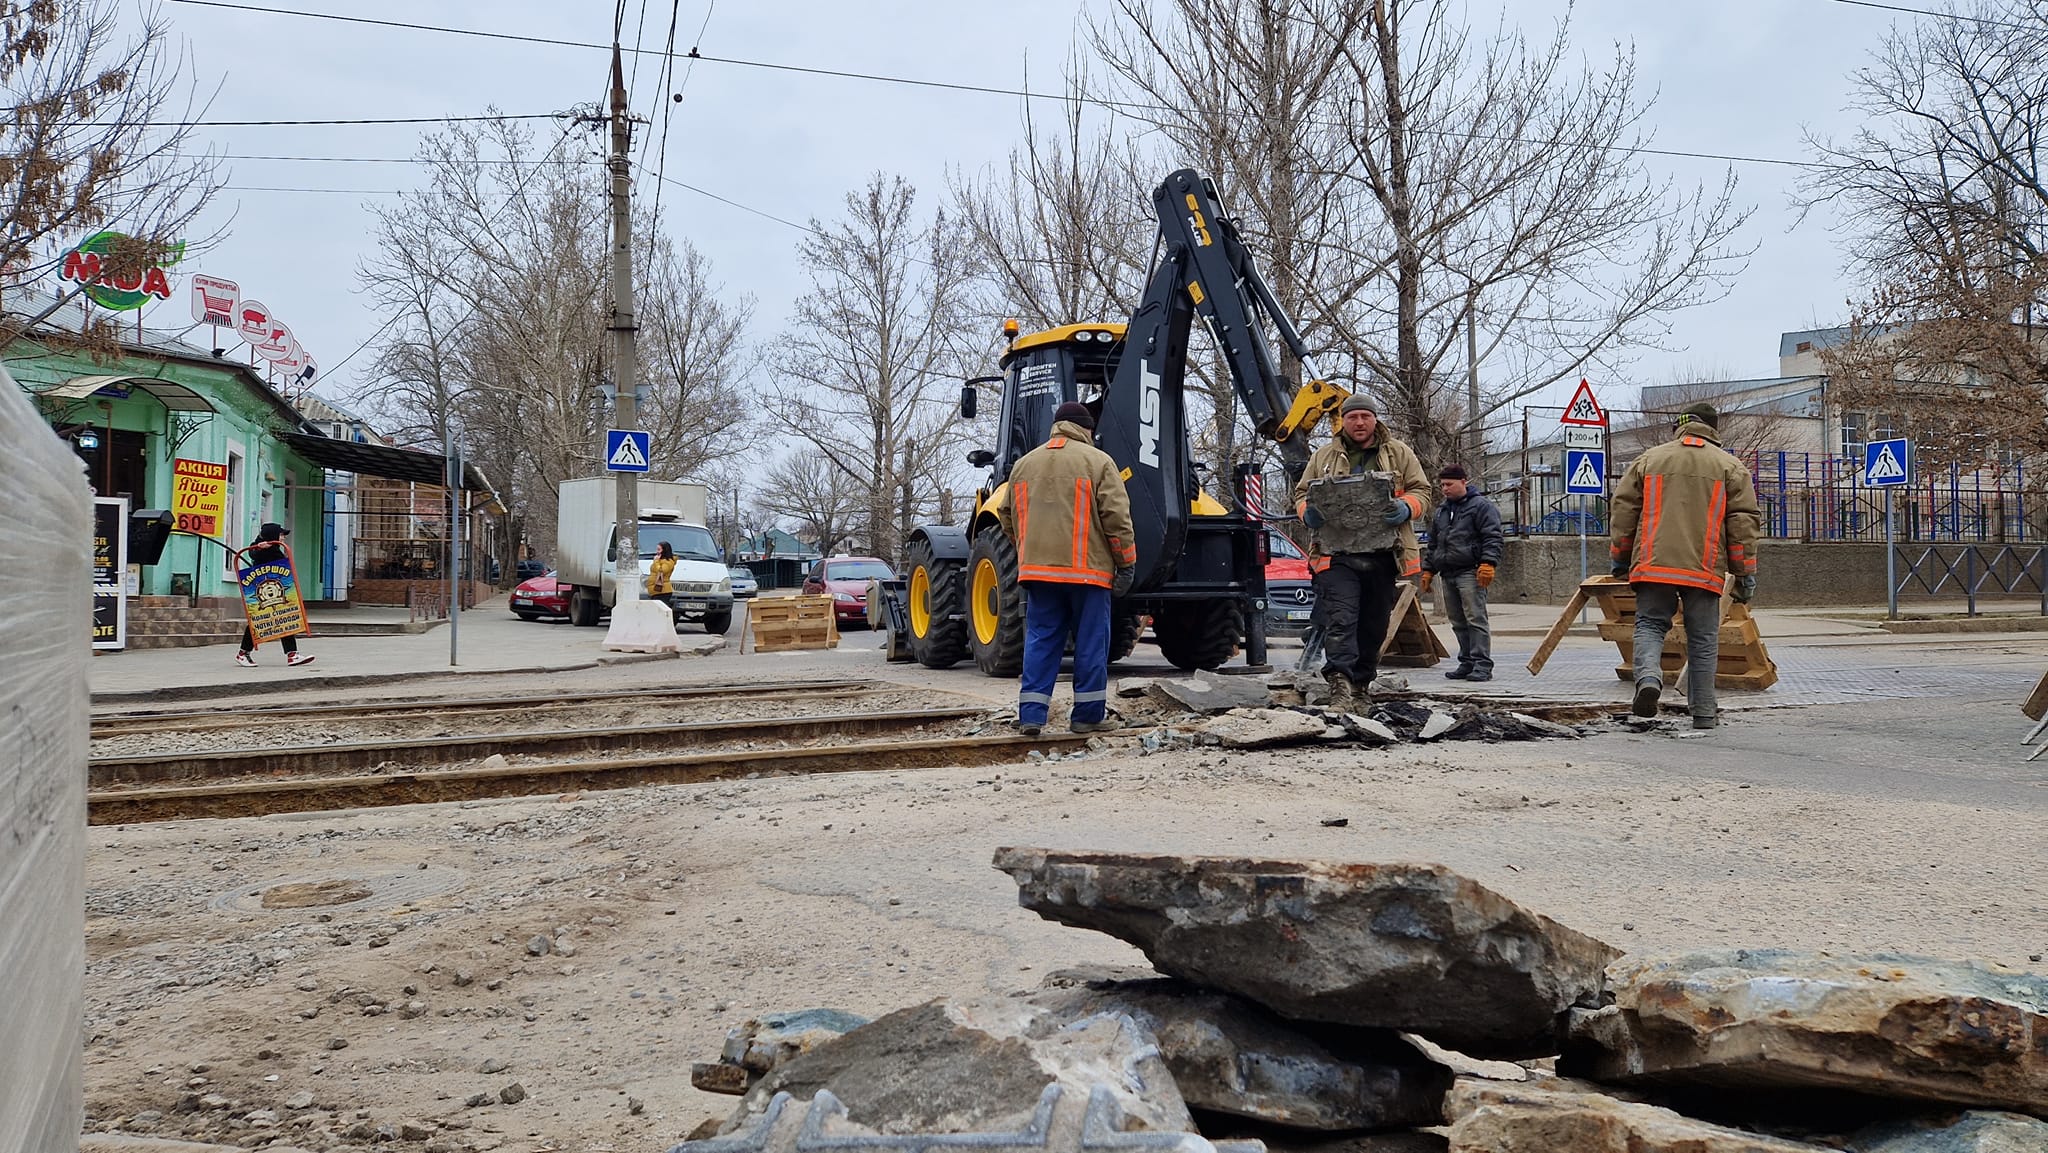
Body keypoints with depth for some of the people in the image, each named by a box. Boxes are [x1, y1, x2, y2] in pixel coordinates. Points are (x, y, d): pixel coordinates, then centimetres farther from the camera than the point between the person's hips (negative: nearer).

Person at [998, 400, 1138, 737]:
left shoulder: (1023, 464, 13)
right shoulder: (1097, 462, -2)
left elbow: (1009, 519, 18)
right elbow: (1117, 518, -8)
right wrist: (1127, 563, -1)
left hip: (1038, 569, 4)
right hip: (1087, 569, -4)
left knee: (1040, 641, 7)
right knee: (1091, 642, 5)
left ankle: (1031, 714, 2)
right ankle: (1089, 715, 9)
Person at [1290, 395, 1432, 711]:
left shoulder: (1399, 454, 13)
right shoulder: (1324, 456, 13)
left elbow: (1421, 492, 10)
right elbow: (1301, 494, 17)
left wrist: (1405, 509, -13)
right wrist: (1308, 513, -7)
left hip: (1383, 555, 2)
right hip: (1337, 556, -2)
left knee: (1374, 626, 10)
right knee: (1340, 620, -17)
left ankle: (1362, 685, 25)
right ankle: (1340, 684, -25)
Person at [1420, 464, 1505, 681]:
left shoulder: (1481, 506, -1)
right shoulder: (1441, 511, 22)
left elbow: (1493, 537, -9)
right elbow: (1433, 543, 29)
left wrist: (1488, 563, -19)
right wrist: (1428, 570, 22)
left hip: (1470, 573, -8)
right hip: (1448, 574, 8)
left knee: (1475, 619, -11)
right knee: (1458, 623, 9)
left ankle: (1482, 665, -11)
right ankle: (1467, 663, 15)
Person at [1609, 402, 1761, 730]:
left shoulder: (1650, 459, 11)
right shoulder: (1730, 466, 8)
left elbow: (1624, 508, 10)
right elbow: (1743, 521, 3)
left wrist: (1621, 558, 18)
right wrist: (1745, 573, 7)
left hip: (1654, 564, 0)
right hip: (1704, 568, 0)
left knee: (1650, 624, 8)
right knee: (1703, 640, 8)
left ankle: (1648, 676, -22)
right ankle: (1703, 712, 12)